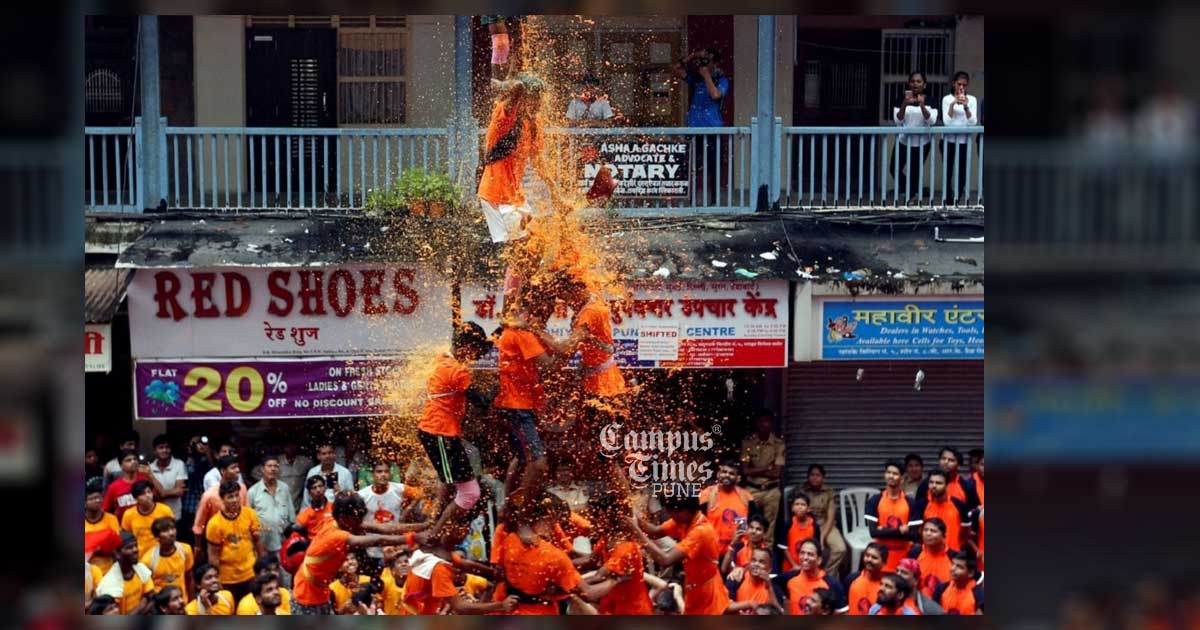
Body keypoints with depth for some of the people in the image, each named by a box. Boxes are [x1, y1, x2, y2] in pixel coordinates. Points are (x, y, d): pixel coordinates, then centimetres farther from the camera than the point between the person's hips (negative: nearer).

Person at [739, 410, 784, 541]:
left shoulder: (778, 444, -1)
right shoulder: (748, 442, 0)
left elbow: (777, 472, -6)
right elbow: (745, 470, -5)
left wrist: (755, 470, -5)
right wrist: (767, 468, -8)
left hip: (771, 491, 0)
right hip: (752, 489, 0)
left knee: (769, 527, 2)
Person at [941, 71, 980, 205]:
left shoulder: (972, 99, 2)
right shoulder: (947, 99, -1)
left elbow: (973, 122, -6)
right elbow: (947, 122, -10)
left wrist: (966, 107, -21)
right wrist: (952, 104, -21)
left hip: (964, 141, 1)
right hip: (949, 140, -1)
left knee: (962, 172, 0)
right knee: (948, 172, 1)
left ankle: (957, 201, 10)